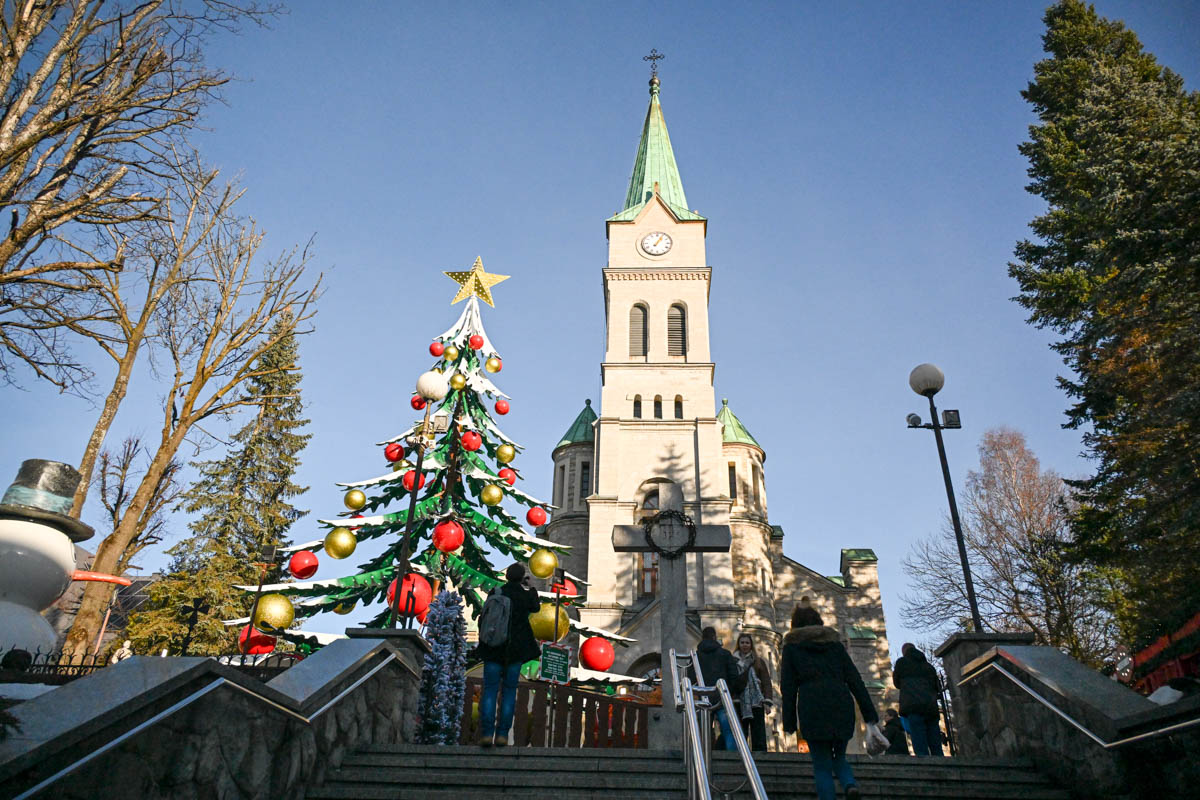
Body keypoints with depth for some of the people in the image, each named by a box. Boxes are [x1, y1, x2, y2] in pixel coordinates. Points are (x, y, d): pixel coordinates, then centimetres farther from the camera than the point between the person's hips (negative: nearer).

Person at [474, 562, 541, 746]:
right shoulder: (527, 595, -3)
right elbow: (535, 608, 19)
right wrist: (532, 588, 28)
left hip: (493, 648, 1)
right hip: (516, 648, -1)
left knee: (490, 690, 4)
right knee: (509, 690, 7)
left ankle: (486, 732, -4)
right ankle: (502, 734, 3)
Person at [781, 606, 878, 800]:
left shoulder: (792, 645, 11)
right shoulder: (834, 641, 18)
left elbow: (788, 687, 4)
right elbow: (854, 679, 11)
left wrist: (789, 722, 5)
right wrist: (870, 714, 9)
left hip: (812, 707, -3)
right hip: (841, 704, 3)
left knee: (821, 764, 6)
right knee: (839, 757, 19)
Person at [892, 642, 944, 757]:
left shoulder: (901, 662, 9)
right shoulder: (928, 665, 21)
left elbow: (897, 684, 18)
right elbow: (937, 686, 24)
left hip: (913, 706, -5)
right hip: (931, 707, 5)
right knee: (936, 747, 5)